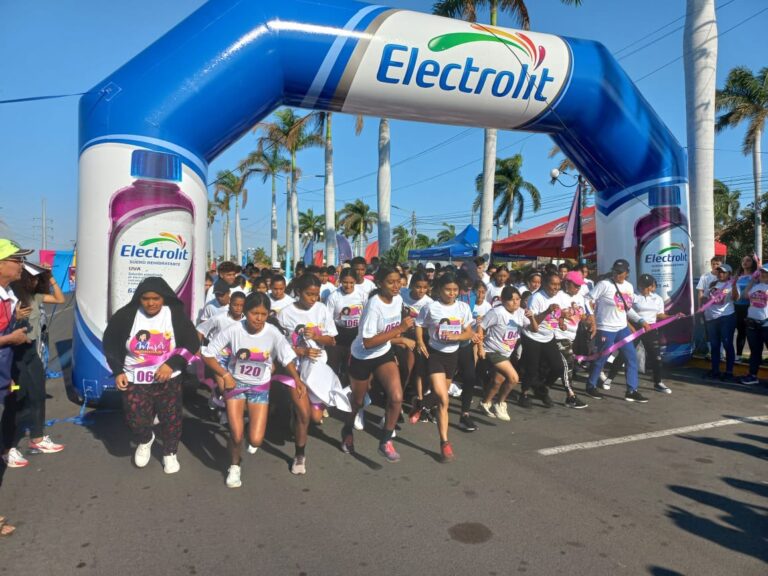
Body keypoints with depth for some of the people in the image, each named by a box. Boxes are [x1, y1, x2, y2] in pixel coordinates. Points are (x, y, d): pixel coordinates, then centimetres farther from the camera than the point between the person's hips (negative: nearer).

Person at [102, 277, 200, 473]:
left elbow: (192, 343, -6)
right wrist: (118, 371, -5)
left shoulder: (176, 314, -10)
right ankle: (145, 441, 35)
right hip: (135, 380, 0)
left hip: (168, 379, 0)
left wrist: (172, 364, -18)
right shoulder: (126, 315, -9)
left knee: (171, 419, 8)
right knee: (136, 420, -1)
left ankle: (170, 453, 34)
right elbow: (110, 344, 4)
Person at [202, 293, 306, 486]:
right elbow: (208, 354, -11)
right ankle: (234, 467, 21)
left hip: (260, 387, 0)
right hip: (236, 383, 0)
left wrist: (298, 381, -17)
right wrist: (225, 375, -19)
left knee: (255, 440, -8)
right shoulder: (233, 330, -20)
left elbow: (288, 359, -7)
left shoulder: (273, 334, -19)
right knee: (236, 435, -12)